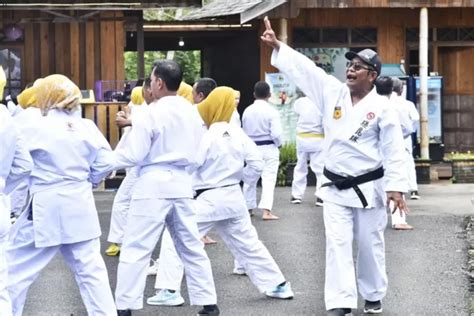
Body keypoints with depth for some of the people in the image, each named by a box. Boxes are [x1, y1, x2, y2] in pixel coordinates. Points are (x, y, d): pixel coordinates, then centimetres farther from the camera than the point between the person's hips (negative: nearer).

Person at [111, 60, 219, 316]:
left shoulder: (150, 113, -12)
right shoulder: (192, 113, 8)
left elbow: (133, 155, -11)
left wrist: (107, 162, 7)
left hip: (153, 184, -6)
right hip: (181, 183, 6)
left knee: (135, 248, -2)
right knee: (191, 246, 14)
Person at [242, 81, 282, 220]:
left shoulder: (247, 111, 0)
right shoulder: (272, 112, -14)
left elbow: (244, 131, 8)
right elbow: (276, 134, -16)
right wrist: (278, 144, 4)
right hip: (268, 148, -4)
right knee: (268, 179, -4)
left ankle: (248, 208, 28)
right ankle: (266, 211, -13)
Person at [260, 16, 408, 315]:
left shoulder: (382, 108, -10)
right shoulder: (333, 93, 0)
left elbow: (393, 150, -11)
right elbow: (304, 68, -2)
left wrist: (396, 187, -15)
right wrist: (277, 45, -9)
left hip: (369, 187, -3)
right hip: (336, 187, 3)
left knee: (370, 243, 9)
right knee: (337, 243, -4)